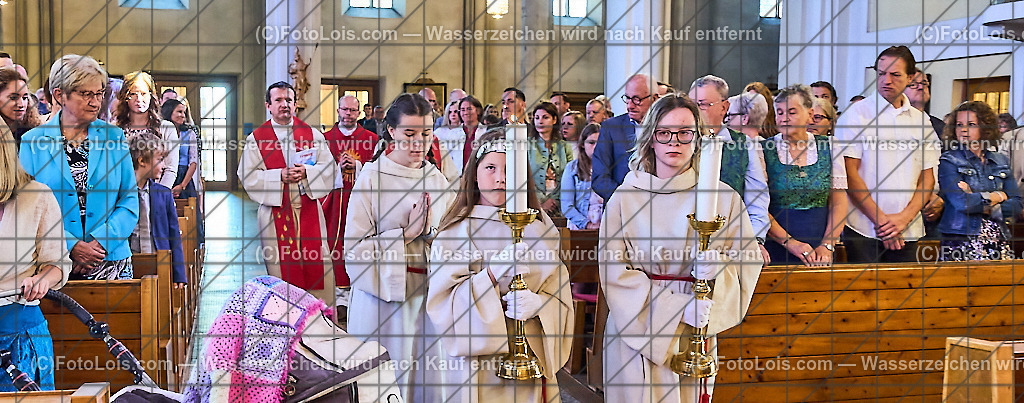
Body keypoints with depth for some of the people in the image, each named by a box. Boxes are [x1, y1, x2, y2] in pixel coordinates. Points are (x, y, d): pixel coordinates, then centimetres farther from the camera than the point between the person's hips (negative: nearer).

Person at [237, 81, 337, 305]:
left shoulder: (312, 134, 9)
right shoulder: (256, 138, 4)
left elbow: (329, 167, 5)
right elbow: (247, 176, -2)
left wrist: (306, 171, -14)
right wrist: (280, 176, -15)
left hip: (309, 210, 1)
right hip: (275, 211, -1)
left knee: (317, 265, 0)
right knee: (282, 271, 1)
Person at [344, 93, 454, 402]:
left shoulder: (437, 180, 9)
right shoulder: (371, 178, -6)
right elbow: (355, 248, -10)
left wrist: (430, 231, -6)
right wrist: (407, 234, -14)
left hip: (429, 294, 4)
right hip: (385, 296, -4)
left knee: (429, 377, 6)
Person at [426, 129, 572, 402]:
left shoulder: (538, 229, 6)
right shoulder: (455, 232, -2)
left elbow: (561, 297, 4)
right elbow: (440, 302, -11)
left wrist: (537, 303, -18)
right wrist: (492, 274, -22)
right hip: (474, 365, -2)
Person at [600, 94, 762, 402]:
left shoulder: (723, 198, 2)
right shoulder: (624, 198, -2)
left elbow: (749, 260, 4)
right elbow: (613, 270, -8)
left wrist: (718, 267, -20)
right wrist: (676, 307, -17)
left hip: (695, 332, 1)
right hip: (635, 328, -1)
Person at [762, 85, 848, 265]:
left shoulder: (828, 147, 6)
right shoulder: (764, 150, -1)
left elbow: (838, 204, 4)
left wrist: (827, 246, -7)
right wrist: (790, 243, -14)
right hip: (776, 250, -2)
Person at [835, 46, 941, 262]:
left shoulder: (921, 121, 12)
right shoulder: (857, 113, -1)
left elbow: (928, 178, 10)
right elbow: (849, 174, -7)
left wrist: (904, 217, -6)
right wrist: (880, 219, -11)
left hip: (907, 232, 4)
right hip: (864, 229, -4)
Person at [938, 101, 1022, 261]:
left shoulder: (1002, 161, 15)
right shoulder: (948, 161, 0)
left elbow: (1017, 206, 8)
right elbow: (961, 203, -15)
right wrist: (997, 197, -1)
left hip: (999, 243, 4)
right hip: (962, 243, -4)